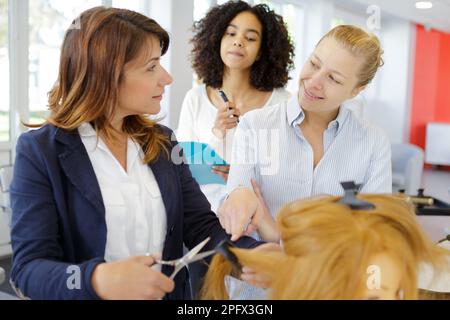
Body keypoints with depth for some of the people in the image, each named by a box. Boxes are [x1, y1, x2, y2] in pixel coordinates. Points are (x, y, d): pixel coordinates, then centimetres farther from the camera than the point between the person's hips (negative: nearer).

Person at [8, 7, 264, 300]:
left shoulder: (163, 143, -1)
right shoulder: (39, 151, -15)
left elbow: (201, 226, -7)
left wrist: (262, 258, -25)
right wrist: (98, 280, -39)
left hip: (169, 293, 5)